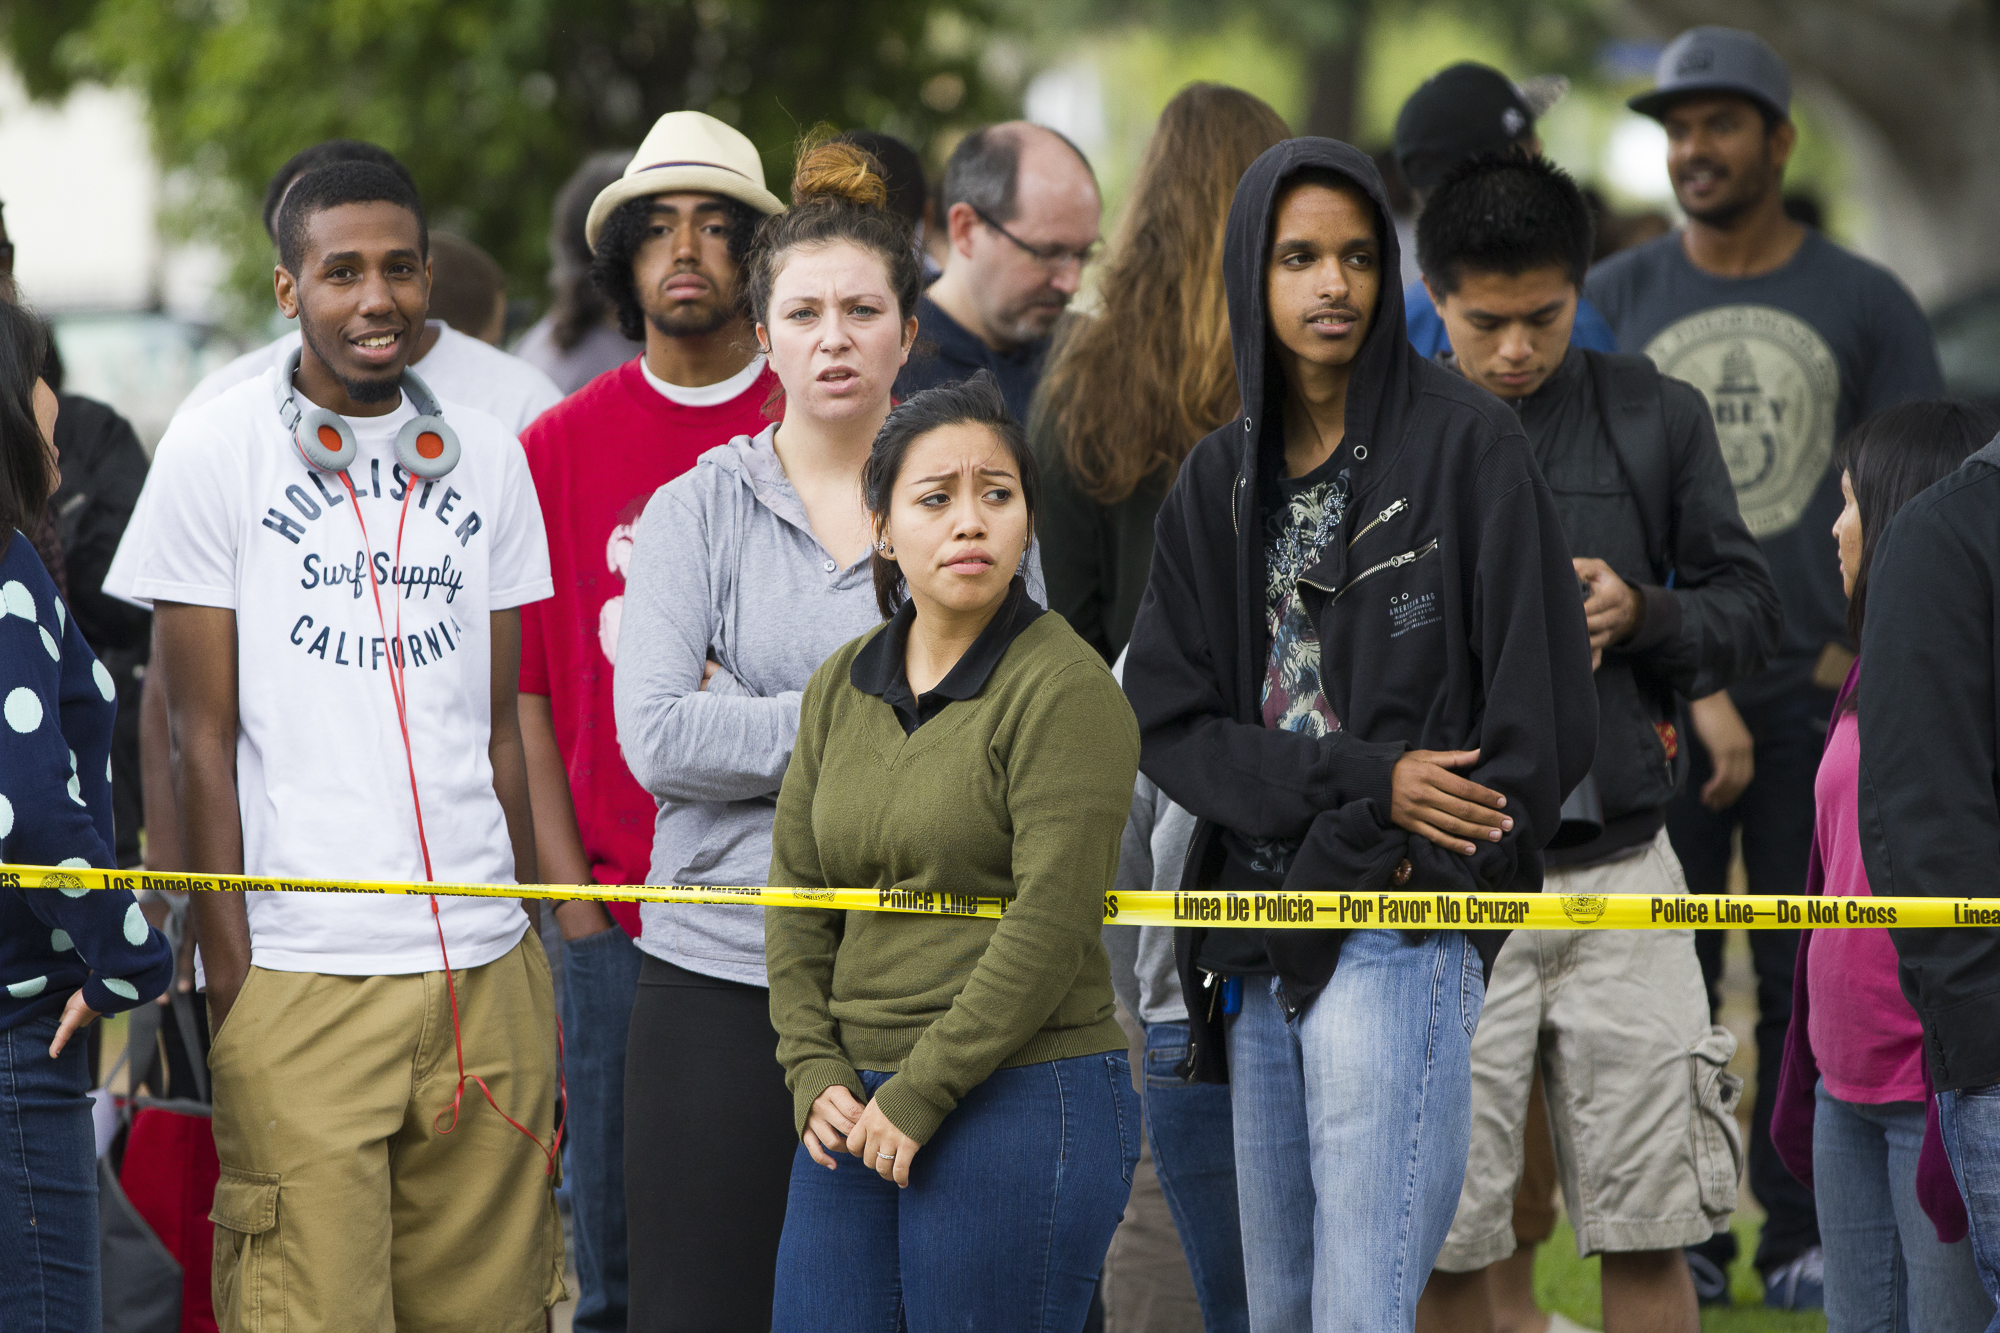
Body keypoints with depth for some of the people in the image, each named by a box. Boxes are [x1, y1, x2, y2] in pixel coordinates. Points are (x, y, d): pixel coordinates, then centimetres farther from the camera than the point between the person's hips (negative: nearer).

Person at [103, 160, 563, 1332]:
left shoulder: (487, 460, 12)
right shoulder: (216, 453, 1)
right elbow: (204, 738, -1)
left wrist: (528, 945, 10)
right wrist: (228, 973, -7)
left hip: (485, 971, 4)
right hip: (300, 973, -4)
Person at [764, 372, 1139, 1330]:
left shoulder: (1064, 690, -9)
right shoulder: (842, 687, 12)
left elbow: (1051, 925, -15)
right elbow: (798, 898, 14)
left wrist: (921, 1094, -15)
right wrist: (814, 1073, 0)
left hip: (1021, 1100, -6)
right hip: (858, 1114, 6)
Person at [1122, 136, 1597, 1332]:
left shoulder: (1466, 444, -3)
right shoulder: (1220, 484, 12)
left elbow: (1542, 699, -6)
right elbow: (1166, 719, 4)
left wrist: (1420, 866, -11)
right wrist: (1364, 780, -11)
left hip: (1401, 946, -6)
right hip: (1261, 948, 6)